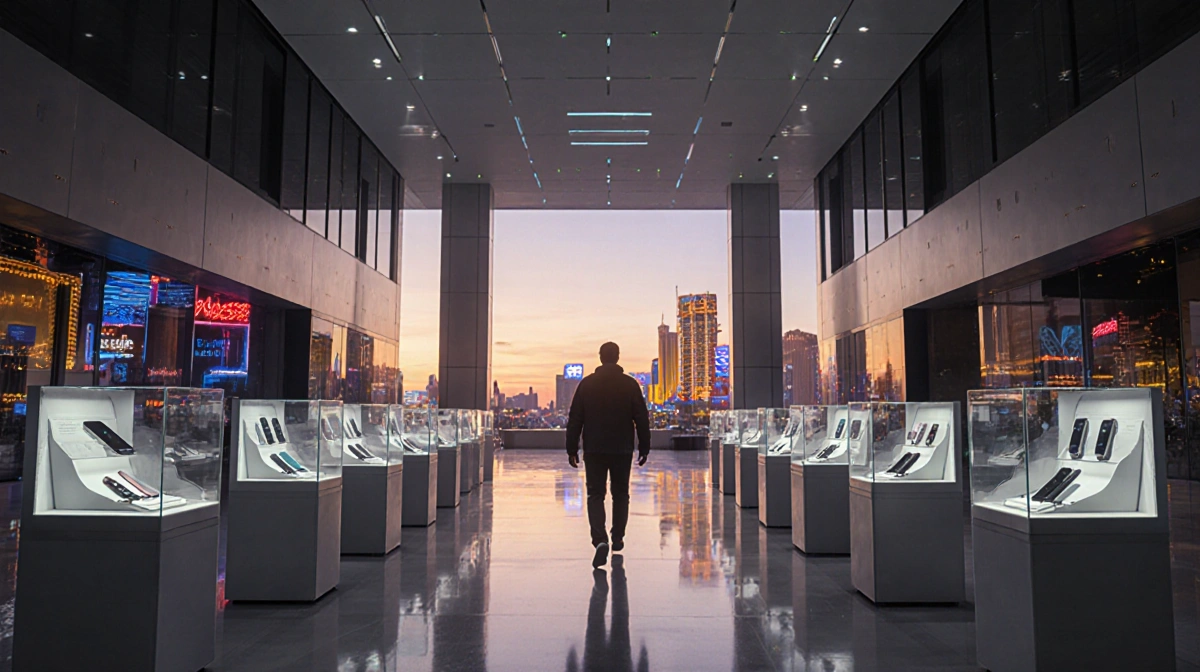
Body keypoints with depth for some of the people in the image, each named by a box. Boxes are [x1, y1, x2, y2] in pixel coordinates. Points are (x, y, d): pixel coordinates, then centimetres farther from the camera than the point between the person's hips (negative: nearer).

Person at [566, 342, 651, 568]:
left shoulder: (586, 384, -1)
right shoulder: (630, 384, -1)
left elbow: (575, 420, -1)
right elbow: (642, 419, 0)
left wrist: (572, 449, 5)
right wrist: (644, 448, 8)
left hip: (594, 450, -1)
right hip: (622, 450, 1)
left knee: (595, 494, 2)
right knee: (621, 494, 16)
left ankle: (600, 540, -16)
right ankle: (618, 538, 22)